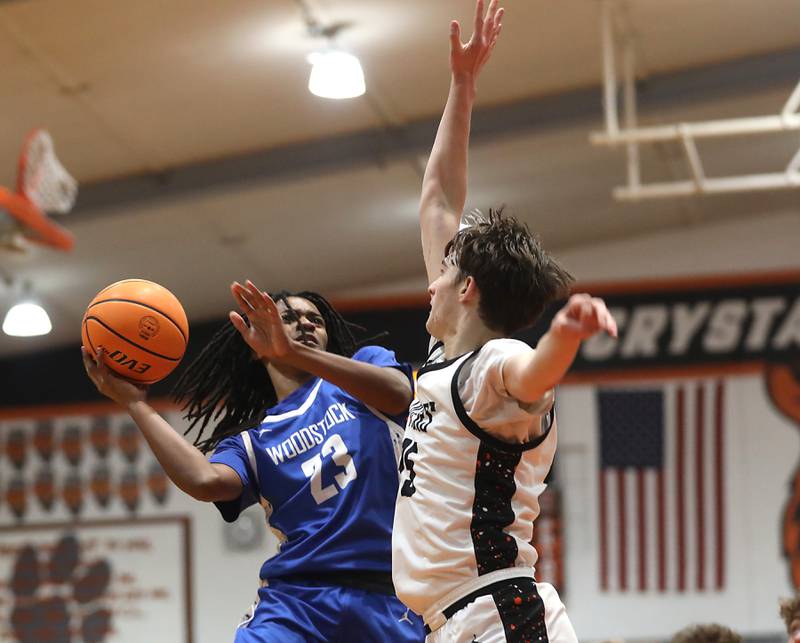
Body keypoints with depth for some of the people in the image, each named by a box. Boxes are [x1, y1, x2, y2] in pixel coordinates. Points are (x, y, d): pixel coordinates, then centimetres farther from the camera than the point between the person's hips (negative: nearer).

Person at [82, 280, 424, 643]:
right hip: (296, 601, 1)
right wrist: (135, 403, -3)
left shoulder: (367, 364, 13)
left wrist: (293, 352, -23)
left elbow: (397, 393, -13)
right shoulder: (252, 441, 14)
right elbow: (205, 481, -8)